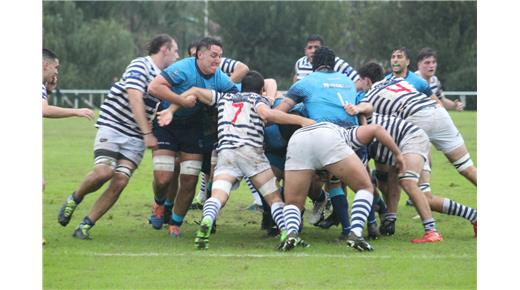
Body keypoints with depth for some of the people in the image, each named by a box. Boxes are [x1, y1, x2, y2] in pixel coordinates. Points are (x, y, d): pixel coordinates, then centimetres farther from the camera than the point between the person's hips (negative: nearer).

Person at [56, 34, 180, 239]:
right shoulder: (140, 65, -9)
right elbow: (135, 99, -19)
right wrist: (147, 133, -24)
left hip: (135, 138, 6)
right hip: (112, 126, -6)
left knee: (120, 181, -13)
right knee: (104, 171, -25)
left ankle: (85, 226, -5)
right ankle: (74, 199, 6)